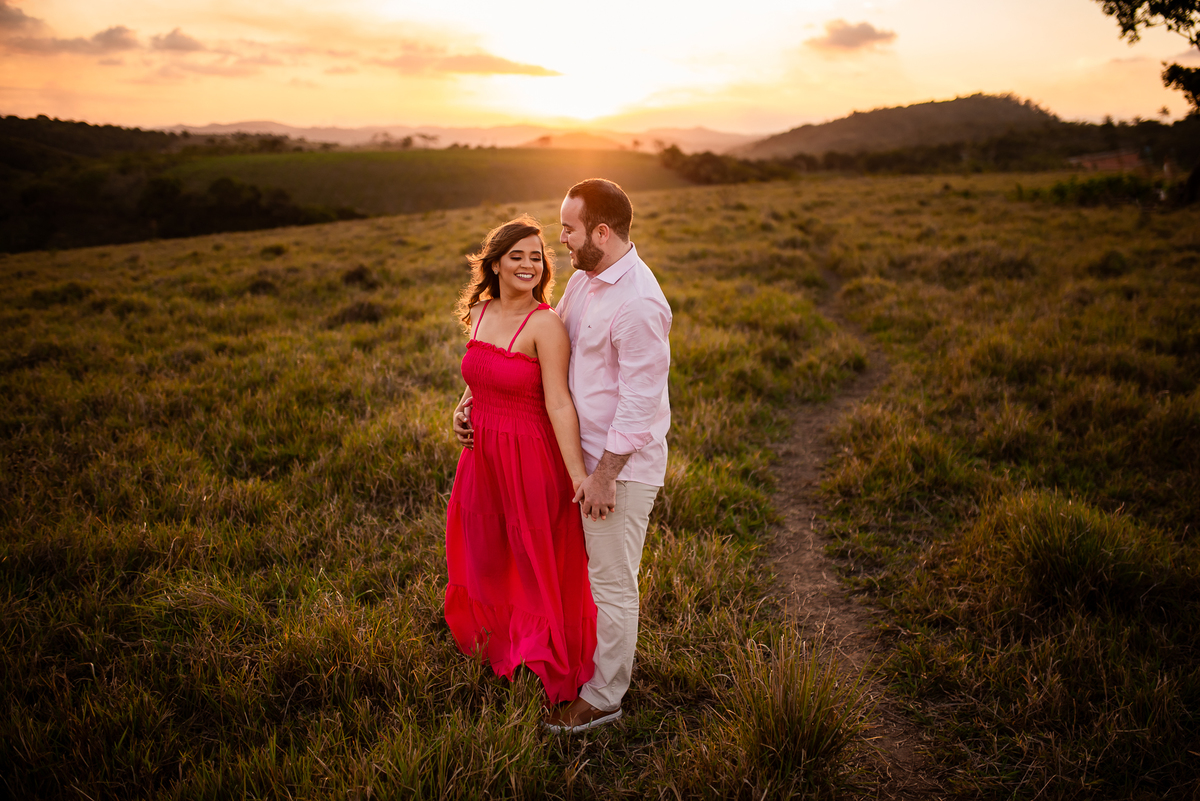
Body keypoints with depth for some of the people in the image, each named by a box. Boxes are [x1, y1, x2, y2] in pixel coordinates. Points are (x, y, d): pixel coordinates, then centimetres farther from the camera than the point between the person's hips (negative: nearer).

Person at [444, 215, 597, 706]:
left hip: (532, 458, -7)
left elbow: (559, 404, -26)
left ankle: (547, 664, 36)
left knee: (536, 566, 11)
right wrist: (465, 405, 2)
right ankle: (504, 646, 52)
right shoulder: (479, 313, 2)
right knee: (488, 556, 24)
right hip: (484, 456, 7)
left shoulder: (545, 324, -19)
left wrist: (579, 476, -34)